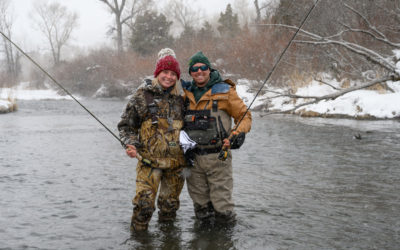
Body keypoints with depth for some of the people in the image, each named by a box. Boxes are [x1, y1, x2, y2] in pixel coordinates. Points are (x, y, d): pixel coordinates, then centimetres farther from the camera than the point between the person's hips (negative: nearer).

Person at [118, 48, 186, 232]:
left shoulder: (180, 98, 7)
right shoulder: (142, 95, -3)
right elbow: (125, 125, 2)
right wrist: (131, 144, -13)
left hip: (175, 161, 4)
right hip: (149, 159, -3)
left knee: (170, 203, 16)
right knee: (144, 203, -12)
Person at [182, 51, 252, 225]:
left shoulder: (224, 91, -2)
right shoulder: (185, 92, 9)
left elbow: (244, 115, 2)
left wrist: (239, 133, -14)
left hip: (217, 157, -4)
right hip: (192, 158, 4)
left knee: (222, 208, -1)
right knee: (201, 208, 14)